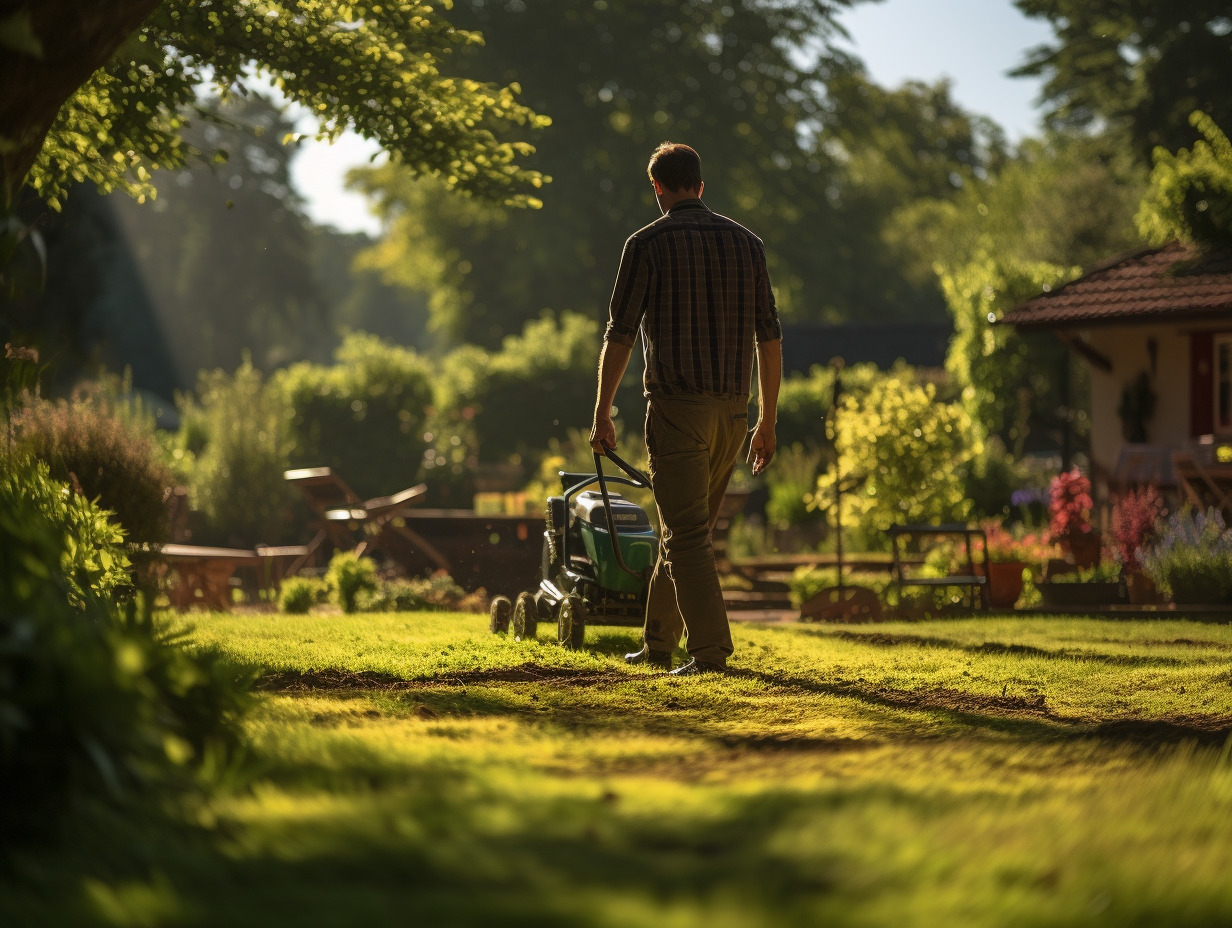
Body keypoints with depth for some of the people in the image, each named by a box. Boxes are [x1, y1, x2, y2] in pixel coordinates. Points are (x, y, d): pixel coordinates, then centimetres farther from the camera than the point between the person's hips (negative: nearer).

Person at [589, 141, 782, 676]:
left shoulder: (648, 244, -4)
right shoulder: (746, 243, 9)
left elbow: (620, 334, -6)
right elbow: (769, 336, 8)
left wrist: (602, 413, 3)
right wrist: (767, 421, 13)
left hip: (678, 406, -5)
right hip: (733, 410, 5)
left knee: (686, 535, -4)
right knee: (685, 527, 17)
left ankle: (710, 650, -13)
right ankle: (658, 643, 25)